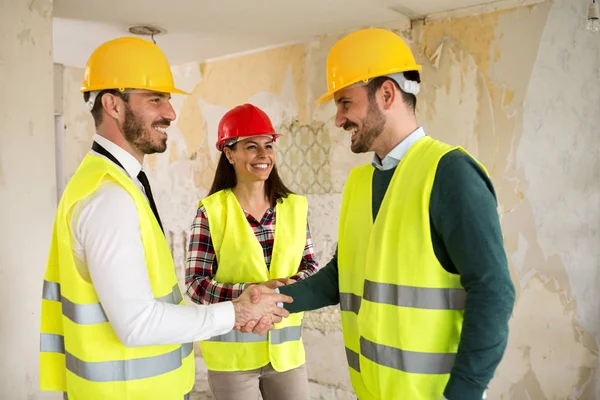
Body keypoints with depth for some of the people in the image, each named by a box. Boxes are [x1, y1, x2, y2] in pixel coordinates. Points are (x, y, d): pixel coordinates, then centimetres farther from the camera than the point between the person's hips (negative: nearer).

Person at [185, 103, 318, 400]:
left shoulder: (294, 206, 1)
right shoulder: (211, 211, -9)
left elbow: (310, 266, 6)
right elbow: (195, 284, -10)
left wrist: (292, 285, -16)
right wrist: (253, 290, -24)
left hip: (286, 347, 3)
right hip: (232, 351, -3)